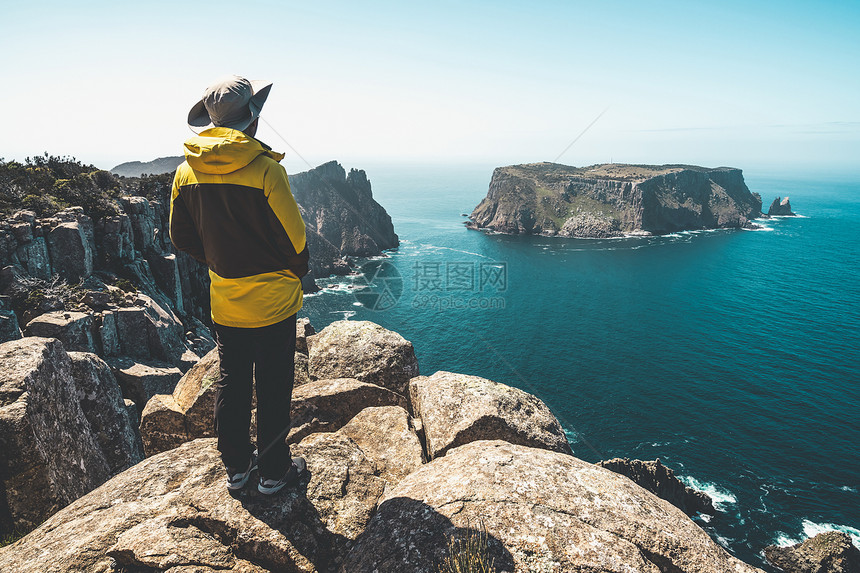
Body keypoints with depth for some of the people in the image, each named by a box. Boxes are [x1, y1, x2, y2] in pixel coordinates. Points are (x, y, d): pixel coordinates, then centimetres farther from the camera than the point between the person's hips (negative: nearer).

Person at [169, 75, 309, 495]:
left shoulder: (187, 171, -1)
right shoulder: (264, 168, -19)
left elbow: (181, 237, 8)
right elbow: (294, 237, -15)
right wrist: (297, 271, 5)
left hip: (224, 302, 6)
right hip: (272, 300, -5)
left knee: (231, 384, 18)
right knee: (272, 389, 9)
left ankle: (235, 466, 33)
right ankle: (274, 471, 24)